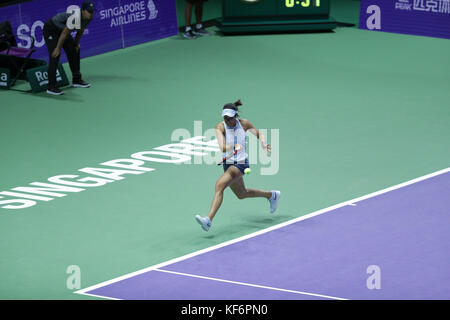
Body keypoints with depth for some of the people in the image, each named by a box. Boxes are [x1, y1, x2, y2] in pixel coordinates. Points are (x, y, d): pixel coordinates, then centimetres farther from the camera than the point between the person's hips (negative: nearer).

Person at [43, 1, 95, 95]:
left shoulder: (88, 18, -10)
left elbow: (80, 31, 9)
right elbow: (65, 33, -31)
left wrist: (76, 44, 17)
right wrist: (58, 48, -25)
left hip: (61, 29, 9)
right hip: (51, 30, -9)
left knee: (74, 51, 11)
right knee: (55, 55, -19)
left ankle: (76, 80, 26)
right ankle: (51, 87, -20)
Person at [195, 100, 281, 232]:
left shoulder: (244, 123, -9)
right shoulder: (220, 127, -13)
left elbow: (259, 134, 10)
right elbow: (222, 147, -28)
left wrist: (263, 144, -10)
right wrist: (235, 146, -48)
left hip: (241, 163, -4)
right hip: (228, 164, 4)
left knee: (219, 185, -27)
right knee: (242, 194, 24)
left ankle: (208, 220, -36)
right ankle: (272, 195, 50)